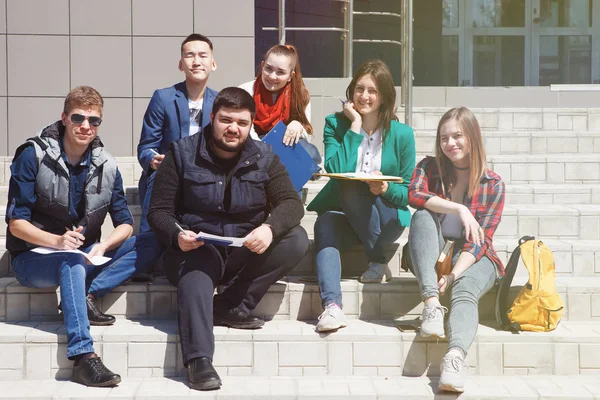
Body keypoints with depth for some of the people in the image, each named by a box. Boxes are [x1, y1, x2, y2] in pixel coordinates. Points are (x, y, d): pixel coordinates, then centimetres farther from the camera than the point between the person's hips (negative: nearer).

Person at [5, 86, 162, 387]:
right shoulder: (33, 156, -10)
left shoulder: (107, 166, 2)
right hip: (33, 258, -5)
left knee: (150, 243, -13)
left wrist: (103, 246, -20)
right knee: (72, 261, -40)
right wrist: (56, 241, -31)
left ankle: (86, 297, -24)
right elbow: (16, 222, -13)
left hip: (84, 256, 5)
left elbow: (125, 223, 3)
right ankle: (83, 358, -46)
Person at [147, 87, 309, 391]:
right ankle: (199, 361, -44)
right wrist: (176, 235, -26)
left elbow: (291, 203, -6)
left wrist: (269, 228, -29)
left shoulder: (264, 158, 5)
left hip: (246, 253, 3)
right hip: (196, 248, -3)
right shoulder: (182, 154, 1)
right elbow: (159, 210, -2)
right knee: (195, 270, -37)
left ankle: (231, 305, -19)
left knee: (296, 240, -21)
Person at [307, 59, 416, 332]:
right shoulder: (336, 124, 1)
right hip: (343, 217, 1)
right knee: (324, 224, -33)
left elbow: (408, 192, 0)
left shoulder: (402, 134, -1)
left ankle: (379, 261, -15)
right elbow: (335, 170, -17)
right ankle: (332, 305, -50)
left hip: (387, 219, -1)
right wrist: (355, 125, -15)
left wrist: (386, 189, -23)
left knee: (353, 188, -30)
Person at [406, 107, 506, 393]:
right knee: (423, 216, -28)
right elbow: (414, 195, -18)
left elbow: (479, 240, -9)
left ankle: (455, 357, -61)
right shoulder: (429, 168, 5)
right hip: (431, 257, 2)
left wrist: (453, 275, -25)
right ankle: (432, 303, -40)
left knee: (464, 292, -35)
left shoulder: (493, 185, -1)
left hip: (472, 259, -2)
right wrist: (459, 209, -29)